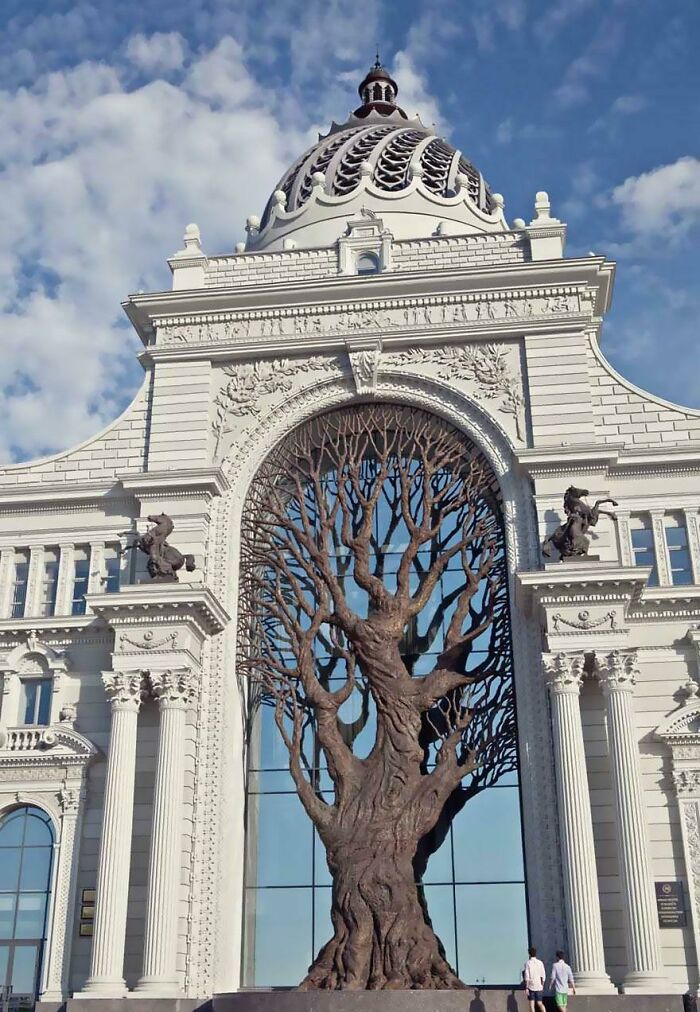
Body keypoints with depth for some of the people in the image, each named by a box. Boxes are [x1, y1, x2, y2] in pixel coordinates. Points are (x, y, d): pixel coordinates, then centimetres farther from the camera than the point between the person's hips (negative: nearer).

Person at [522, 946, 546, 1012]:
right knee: (539, 1003, 8)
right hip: (539, 987, 2)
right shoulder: (540, 963, 1)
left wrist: (526, 988, -5)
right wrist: (542, 985, 16)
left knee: (531, 1003, 6)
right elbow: (543, 976, 4)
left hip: (531, 986, -2)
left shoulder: (528, 963, -7)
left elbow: (526, 977, -9)